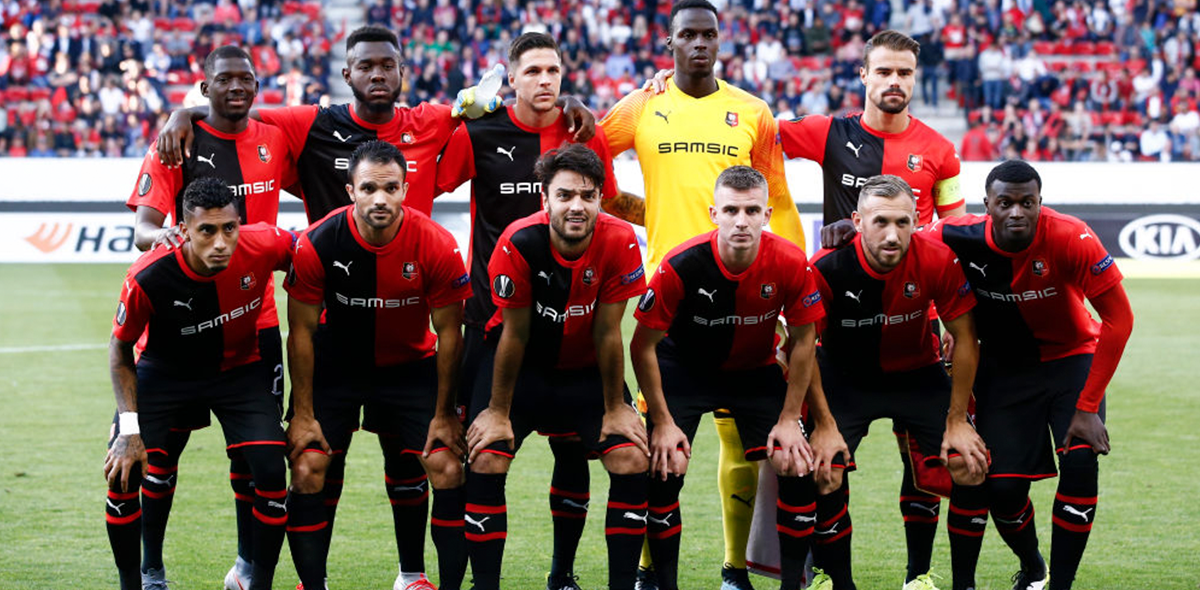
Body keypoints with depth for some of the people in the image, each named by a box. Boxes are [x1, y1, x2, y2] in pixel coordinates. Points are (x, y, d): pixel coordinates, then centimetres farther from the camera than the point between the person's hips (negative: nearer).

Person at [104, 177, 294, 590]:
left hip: (240, 369, 1)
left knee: (271, 473, -16)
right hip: (163, 371, -1)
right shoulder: (148, 278, -31)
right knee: (123, 476, -16)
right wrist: (130, 429, -20)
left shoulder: (263, 247, -29)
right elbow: (120, 349, -13)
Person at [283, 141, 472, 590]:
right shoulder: (317, 244, -22)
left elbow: (449, 333, -10)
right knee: (306, 471, -12)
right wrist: (303, 414, -10)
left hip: (410, 365, 0)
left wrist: (443, 414, -8)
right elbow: (302, 331, -11)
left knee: (448, 469, -11)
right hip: (336, 365, 0)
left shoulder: (436, 245, -21)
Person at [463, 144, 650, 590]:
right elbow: (514, 334, -17)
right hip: (523, 366, -1)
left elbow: (607, 332, -14)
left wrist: (615, 408, -7)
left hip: (588, 367, 1)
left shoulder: (619, 242, -23)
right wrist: (498, 413, -11)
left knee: (632, 461, -13)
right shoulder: (519, 243, -27)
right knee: (486, 461, -16)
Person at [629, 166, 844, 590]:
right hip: (684, 366, -2)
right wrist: (662, 422, -17)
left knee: (797, 466, -12)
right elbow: (643, 345, -17)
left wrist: (788, 419, -8)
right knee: (667, 467, -18)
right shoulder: (681, 265, -28)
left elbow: (802, 339, -7)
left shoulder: (790, 264, -23)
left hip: (756, 371, 2)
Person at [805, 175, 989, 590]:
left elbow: (964, 338, -12)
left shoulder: (937, 261, -24)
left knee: (971, 469, -13)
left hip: (918, 375, 1)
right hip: (845, 378, -1)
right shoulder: (828, 268, -27)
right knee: (823, 475, -19)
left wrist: (956, 422, -12)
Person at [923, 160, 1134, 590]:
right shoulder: (963, 240, -21)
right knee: (1001, 486, -6)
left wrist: (1087, 407, -23)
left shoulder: (1071, 240, -28)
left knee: (1080, 463, -23)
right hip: (1004, 366, 2)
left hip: (1071, 357, -2)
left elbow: (1119, 320, -23)